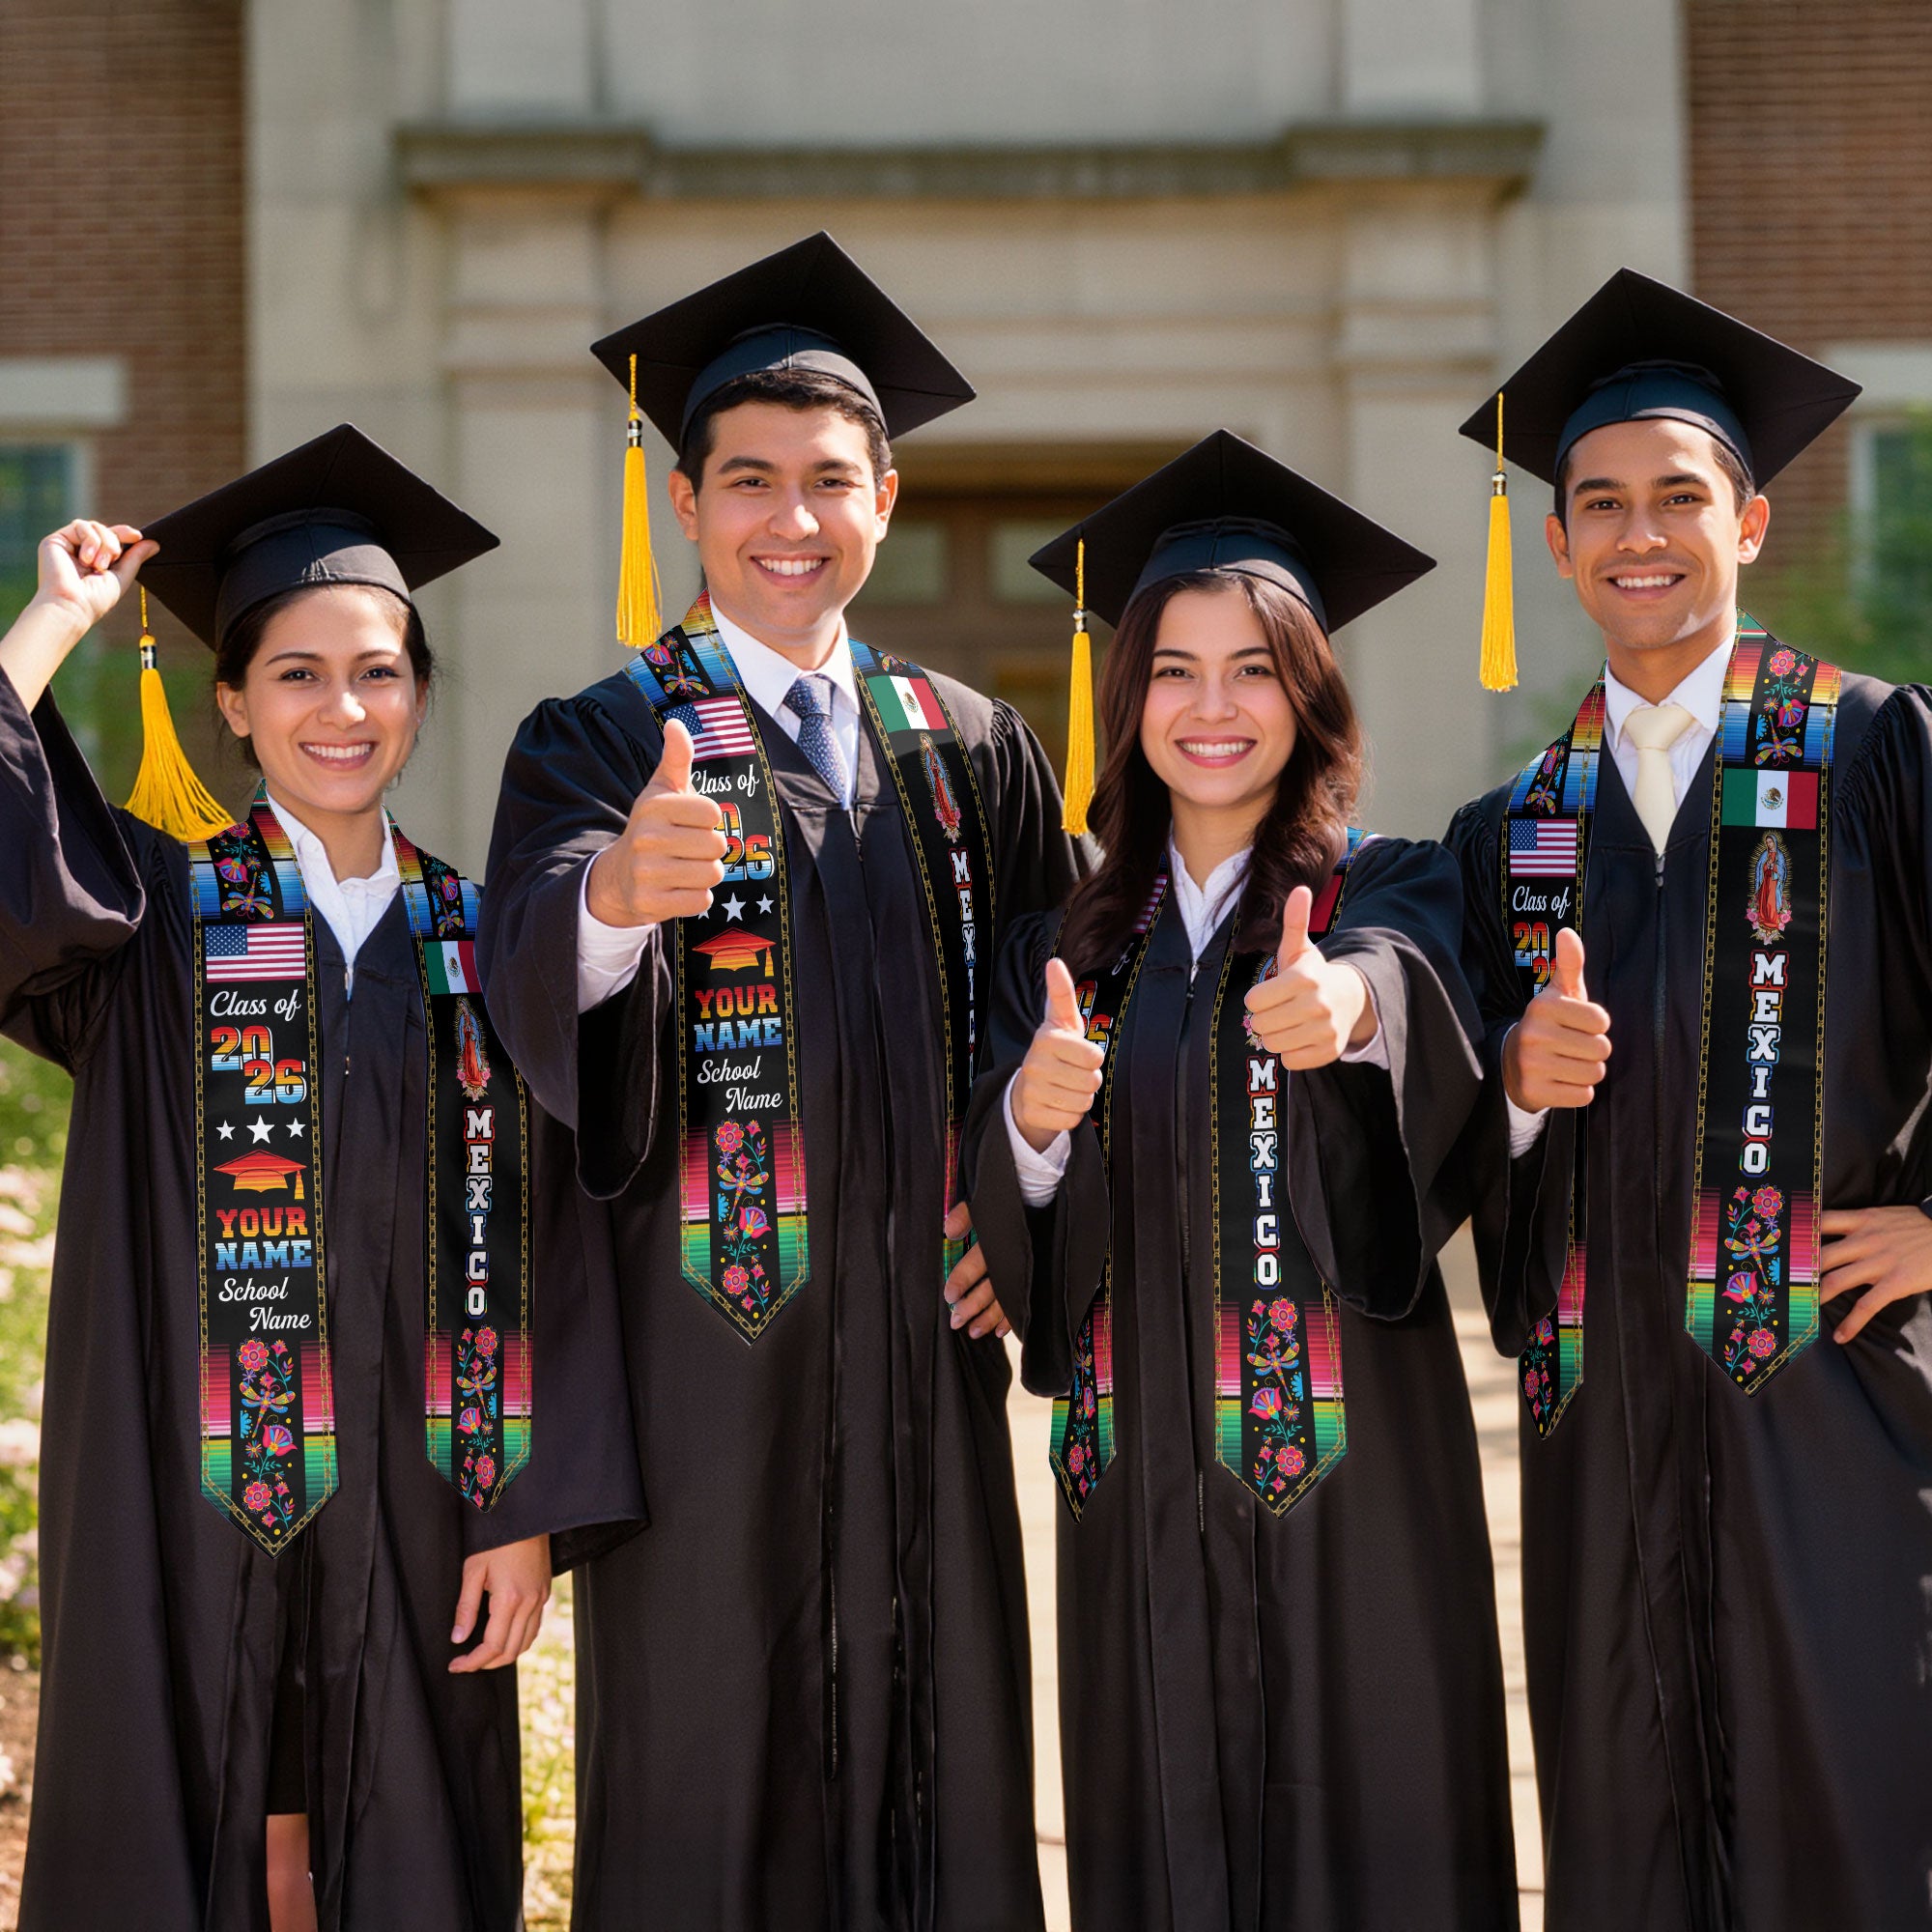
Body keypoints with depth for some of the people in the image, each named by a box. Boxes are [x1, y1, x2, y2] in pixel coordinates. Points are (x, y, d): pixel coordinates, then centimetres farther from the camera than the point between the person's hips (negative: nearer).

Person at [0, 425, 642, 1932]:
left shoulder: (477, 943, 6)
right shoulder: (152, 913, 1)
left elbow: (537, 1245, 3)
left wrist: (529, 1511, -3)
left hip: (413, 1508, 2)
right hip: (191, 1502, -2)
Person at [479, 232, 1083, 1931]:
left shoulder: (971, 751, 11)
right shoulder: (601, 742, -1)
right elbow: (534, 977, -20)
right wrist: (615, 892, -42)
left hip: (921, 1332, 4)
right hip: (707, 1330, -3)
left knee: (937, 1755, 7)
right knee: (708, 1771, 1)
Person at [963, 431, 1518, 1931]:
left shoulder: (1393, 894, 1)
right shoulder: (1072, 946, 10)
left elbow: (1410, 985, -24)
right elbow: (1013, 1236, 3)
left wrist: (1346, 1002, -47)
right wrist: (1031, 1122, -19)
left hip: (1348, 1462, -3)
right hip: (1141, 1474, 3)